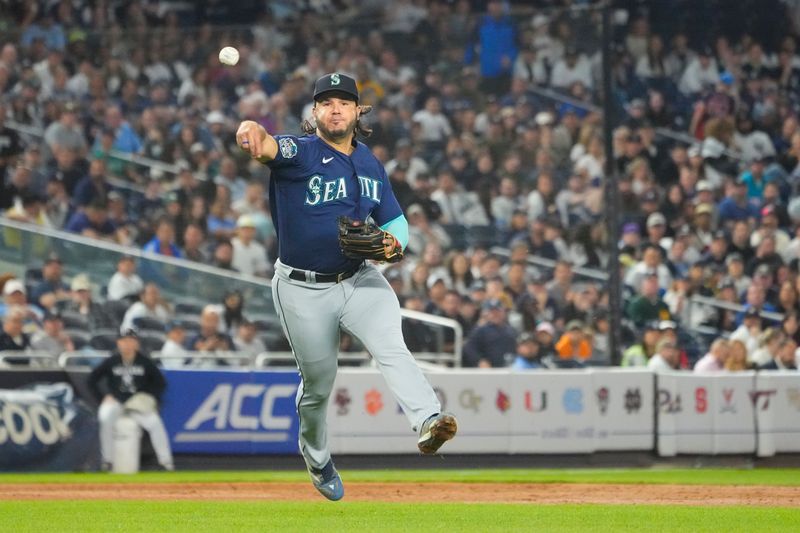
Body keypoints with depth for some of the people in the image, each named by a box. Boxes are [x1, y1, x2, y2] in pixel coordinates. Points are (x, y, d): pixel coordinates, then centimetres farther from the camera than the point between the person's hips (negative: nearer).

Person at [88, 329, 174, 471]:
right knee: (105, 418, -32)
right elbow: (92, 380, 4)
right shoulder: (111, 362, -4)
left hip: (139, 404, 0)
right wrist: (103, 397, -5)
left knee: (155, 422, -25)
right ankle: (107, 459, -21)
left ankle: (165, 461, -16)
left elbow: (160, 382, 6)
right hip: (115, 402, 0)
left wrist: (151, 397, -7)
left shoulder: (144, 362, -4)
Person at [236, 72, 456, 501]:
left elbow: (395, 221, 16)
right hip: (303, 291, -3)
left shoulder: (371, 166, 6)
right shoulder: (299, 152, -11)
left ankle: (427, 422, -44)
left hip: (359, 280, 3)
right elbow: (267, 145, -34)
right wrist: (251, 133, -60)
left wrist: (393, 242, -10)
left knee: (391, 346, -24)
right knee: (318, 382, 10)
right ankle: (317, 460, 36)